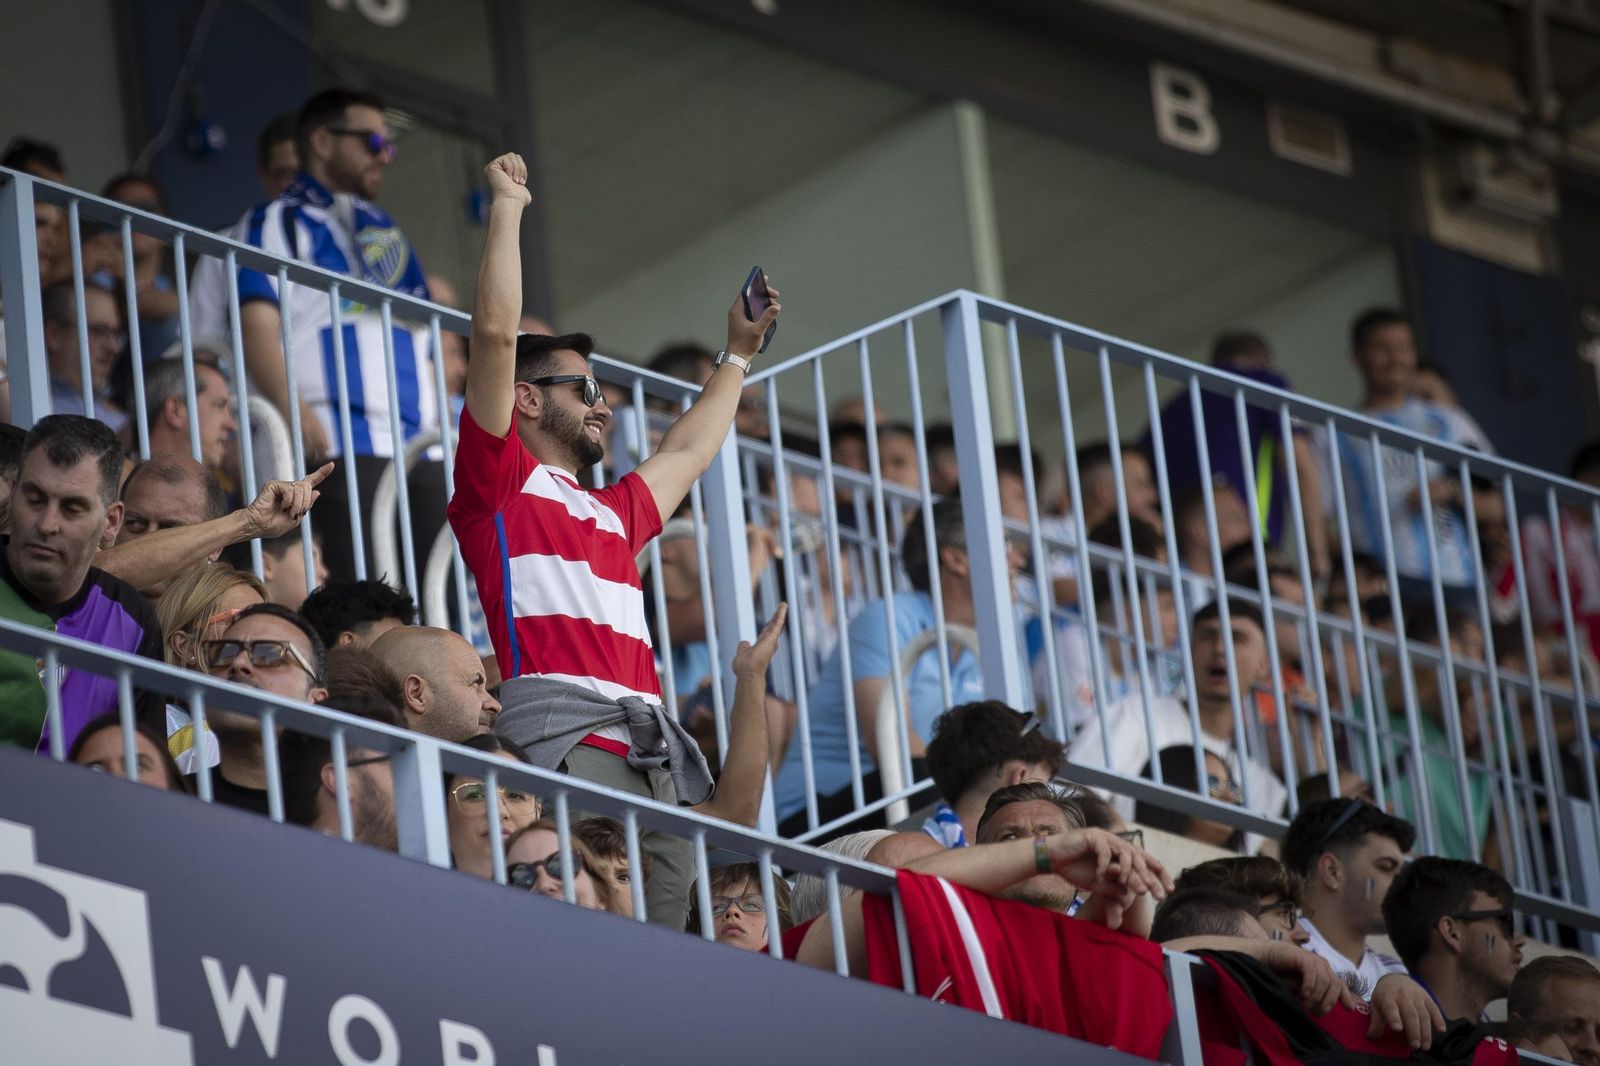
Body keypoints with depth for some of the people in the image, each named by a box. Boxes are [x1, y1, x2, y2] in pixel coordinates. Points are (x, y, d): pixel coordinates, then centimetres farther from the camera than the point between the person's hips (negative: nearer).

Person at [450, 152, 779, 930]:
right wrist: (507, 206, 12)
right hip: (562, 735, -8)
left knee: (670, 929, -7)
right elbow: (495, 333, 5)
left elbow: (688, 451, 51)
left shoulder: (612, 512, 34)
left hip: (652, 753, 8)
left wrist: (737, 355, 60)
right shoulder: (500, 478, 13)